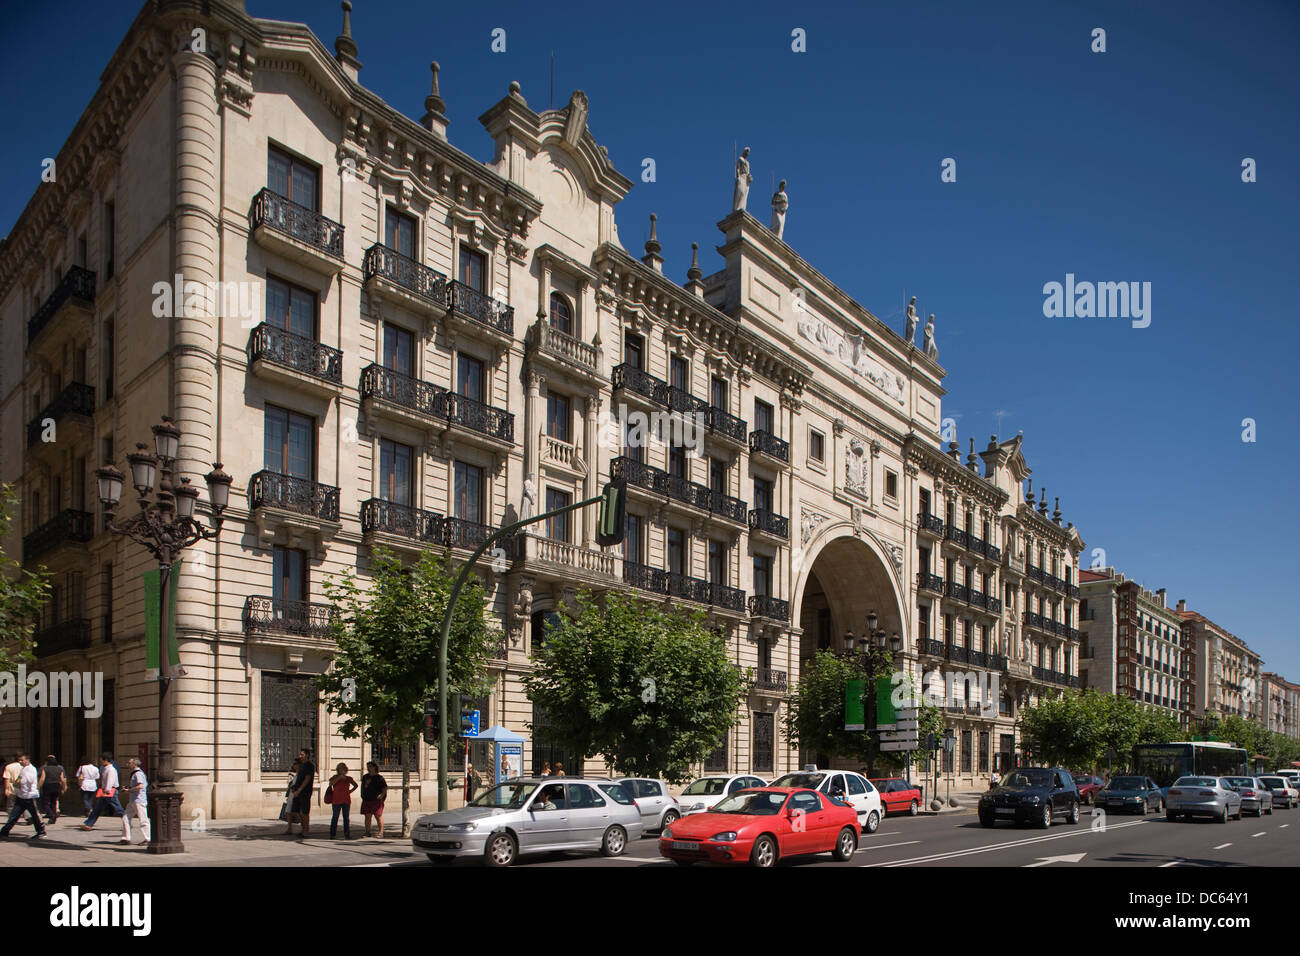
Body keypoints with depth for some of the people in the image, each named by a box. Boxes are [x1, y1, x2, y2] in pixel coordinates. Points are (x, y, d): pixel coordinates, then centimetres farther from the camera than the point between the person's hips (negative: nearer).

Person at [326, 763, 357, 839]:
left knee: (346, 818, 3)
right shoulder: (335, 778, 2)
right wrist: (339, 777, -23)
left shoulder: (348, 778, 9)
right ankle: (332, 834, 8)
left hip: (346, 801, 3)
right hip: (336, 801, -3)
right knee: (335, 817, 1)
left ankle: (347, 834, 6)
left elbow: (355, 785, 25)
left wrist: (350, 791, 10)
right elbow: (331, 783, -21)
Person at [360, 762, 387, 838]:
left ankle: (381, 833, -1)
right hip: (366, 800, 6)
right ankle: (367, 832, 17)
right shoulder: (365, 776, 13)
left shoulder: (379, 778, -6)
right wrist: (362, 794, 21)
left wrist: (382, 795, -20)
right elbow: (362, 784, 28)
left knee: (378, 816, -6)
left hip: (376, 800, -6)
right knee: (367, 816, 8)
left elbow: (385, 788, -6)